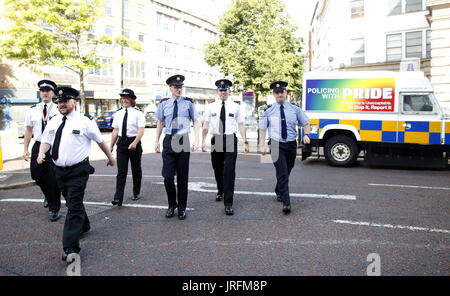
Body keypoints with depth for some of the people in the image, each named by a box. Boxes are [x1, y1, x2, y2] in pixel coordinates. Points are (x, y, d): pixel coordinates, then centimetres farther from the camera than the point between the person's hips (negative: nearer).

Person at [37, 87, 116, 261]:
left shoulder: (84, 122, -7)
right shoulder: (53, 122, 9)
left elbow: (100, 140, 2)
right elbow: (46, 140, 13)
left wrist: (110, 157, 11)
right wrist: (41, 153, -9)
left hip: (78, 171, -6)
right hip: (59, 170, 6)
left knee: (74, 206, -10)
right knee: (72, 203, 22)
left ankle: (71, 247, -10)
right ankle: (83, 225, 46)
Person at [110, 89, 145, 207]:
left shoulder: (138, 113, -5)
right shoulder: (118, 114, 9)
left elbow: (141, 130, -14)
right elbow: (115, 131, 13)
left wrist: (134, 143, -28)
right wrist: (111, 146, 11)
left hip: (134, 143, -3)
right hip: (121, 143, 3)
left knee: (136, 169, 12)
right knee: (121, 171, -4)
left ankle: (136, 193, 29)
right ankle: (118, 198, -7)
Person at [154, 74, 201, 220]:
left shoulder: (188, 103, 3)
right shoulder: (164, 104, 7)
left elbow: (196, 122, 6)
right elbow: (160, 123, 15)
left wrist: (196, 140, -5)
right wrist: (157, 141, 10)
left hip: (183, 141, -1)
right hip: (168, 141, 1)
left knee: (182, 177, 5)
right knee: (167, 176, -2)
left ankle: (182, 208, 19)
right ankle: (172, 205, 19)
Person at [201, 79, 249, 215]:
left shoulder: (236, 107, 3)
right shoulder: (211, 107, 6)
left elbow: (241, 125, 3)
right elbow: (206, 125, 7)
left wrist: (245, 141, -4)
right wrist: (203, 141, -2)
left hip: (230, 140, -2)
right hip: (216, 139, 2)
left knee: (229, 172, -8)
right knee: (217, 169, 16)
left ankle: (228, 203, -4)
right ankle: (220, 190, 45)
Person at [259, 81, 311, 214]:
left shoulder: (295, 109, 4)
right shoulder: (268, 111, 0)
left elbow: (306, 123, 11)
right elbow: (262, 129, 6)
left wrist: (306, 135, -8)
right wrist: (262, 145, -3)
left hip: (291, 145, 3)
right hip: (277, 145, -3)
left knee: (286, 172, 17)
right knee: (282, 174, -12)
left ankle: (279, 192, 43)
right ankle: (286, 203, -11)